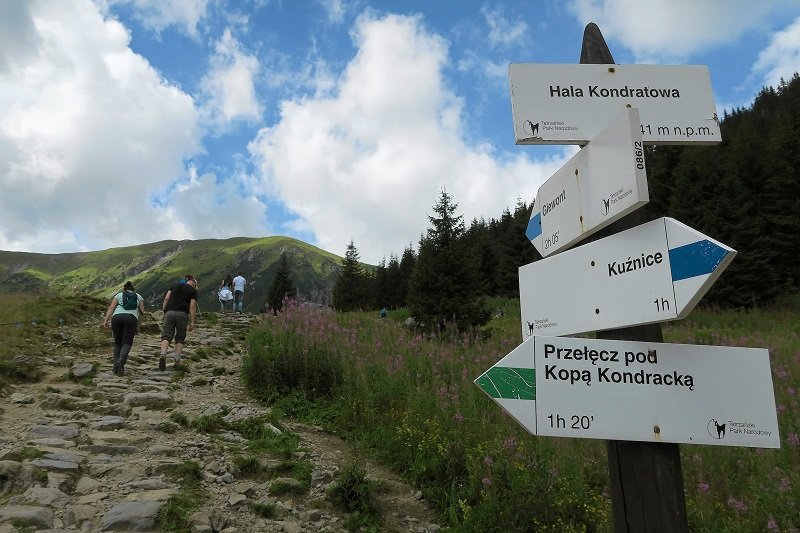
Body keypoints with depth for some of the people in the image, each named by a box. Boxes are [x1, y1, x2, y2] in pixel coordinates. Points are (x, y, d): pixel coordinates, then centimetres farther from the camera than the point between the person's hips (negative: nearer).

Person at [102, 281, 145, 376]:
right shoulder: (138, 296, 27)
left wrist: (106, 320, 2)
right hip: (131, 318, -1)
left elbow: (111, 308, 10)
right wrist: (138, 326, 26)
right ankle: (121, 360, -30)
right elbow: (142, 312, 18)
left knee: (117, 343, 14)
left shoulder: (119, 295, 27)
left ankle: (117, 366, 5)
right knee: (127, 343, -3)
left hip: (117, 317, 1)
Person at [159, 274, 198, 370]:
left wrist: (164, 311, 12)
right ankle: (177, 359, 3)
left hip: (169, 312, 2)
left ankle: (163, 355, -24)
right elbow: (192, 306, 0)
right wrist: (192, 322, 0)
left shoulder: (175, 285, 20)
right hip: (182, 314, -2)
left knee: (166, 336, 0)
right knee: (180, 338, 11)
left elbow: (166, 299, 11)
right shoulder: (193, 290, 8)